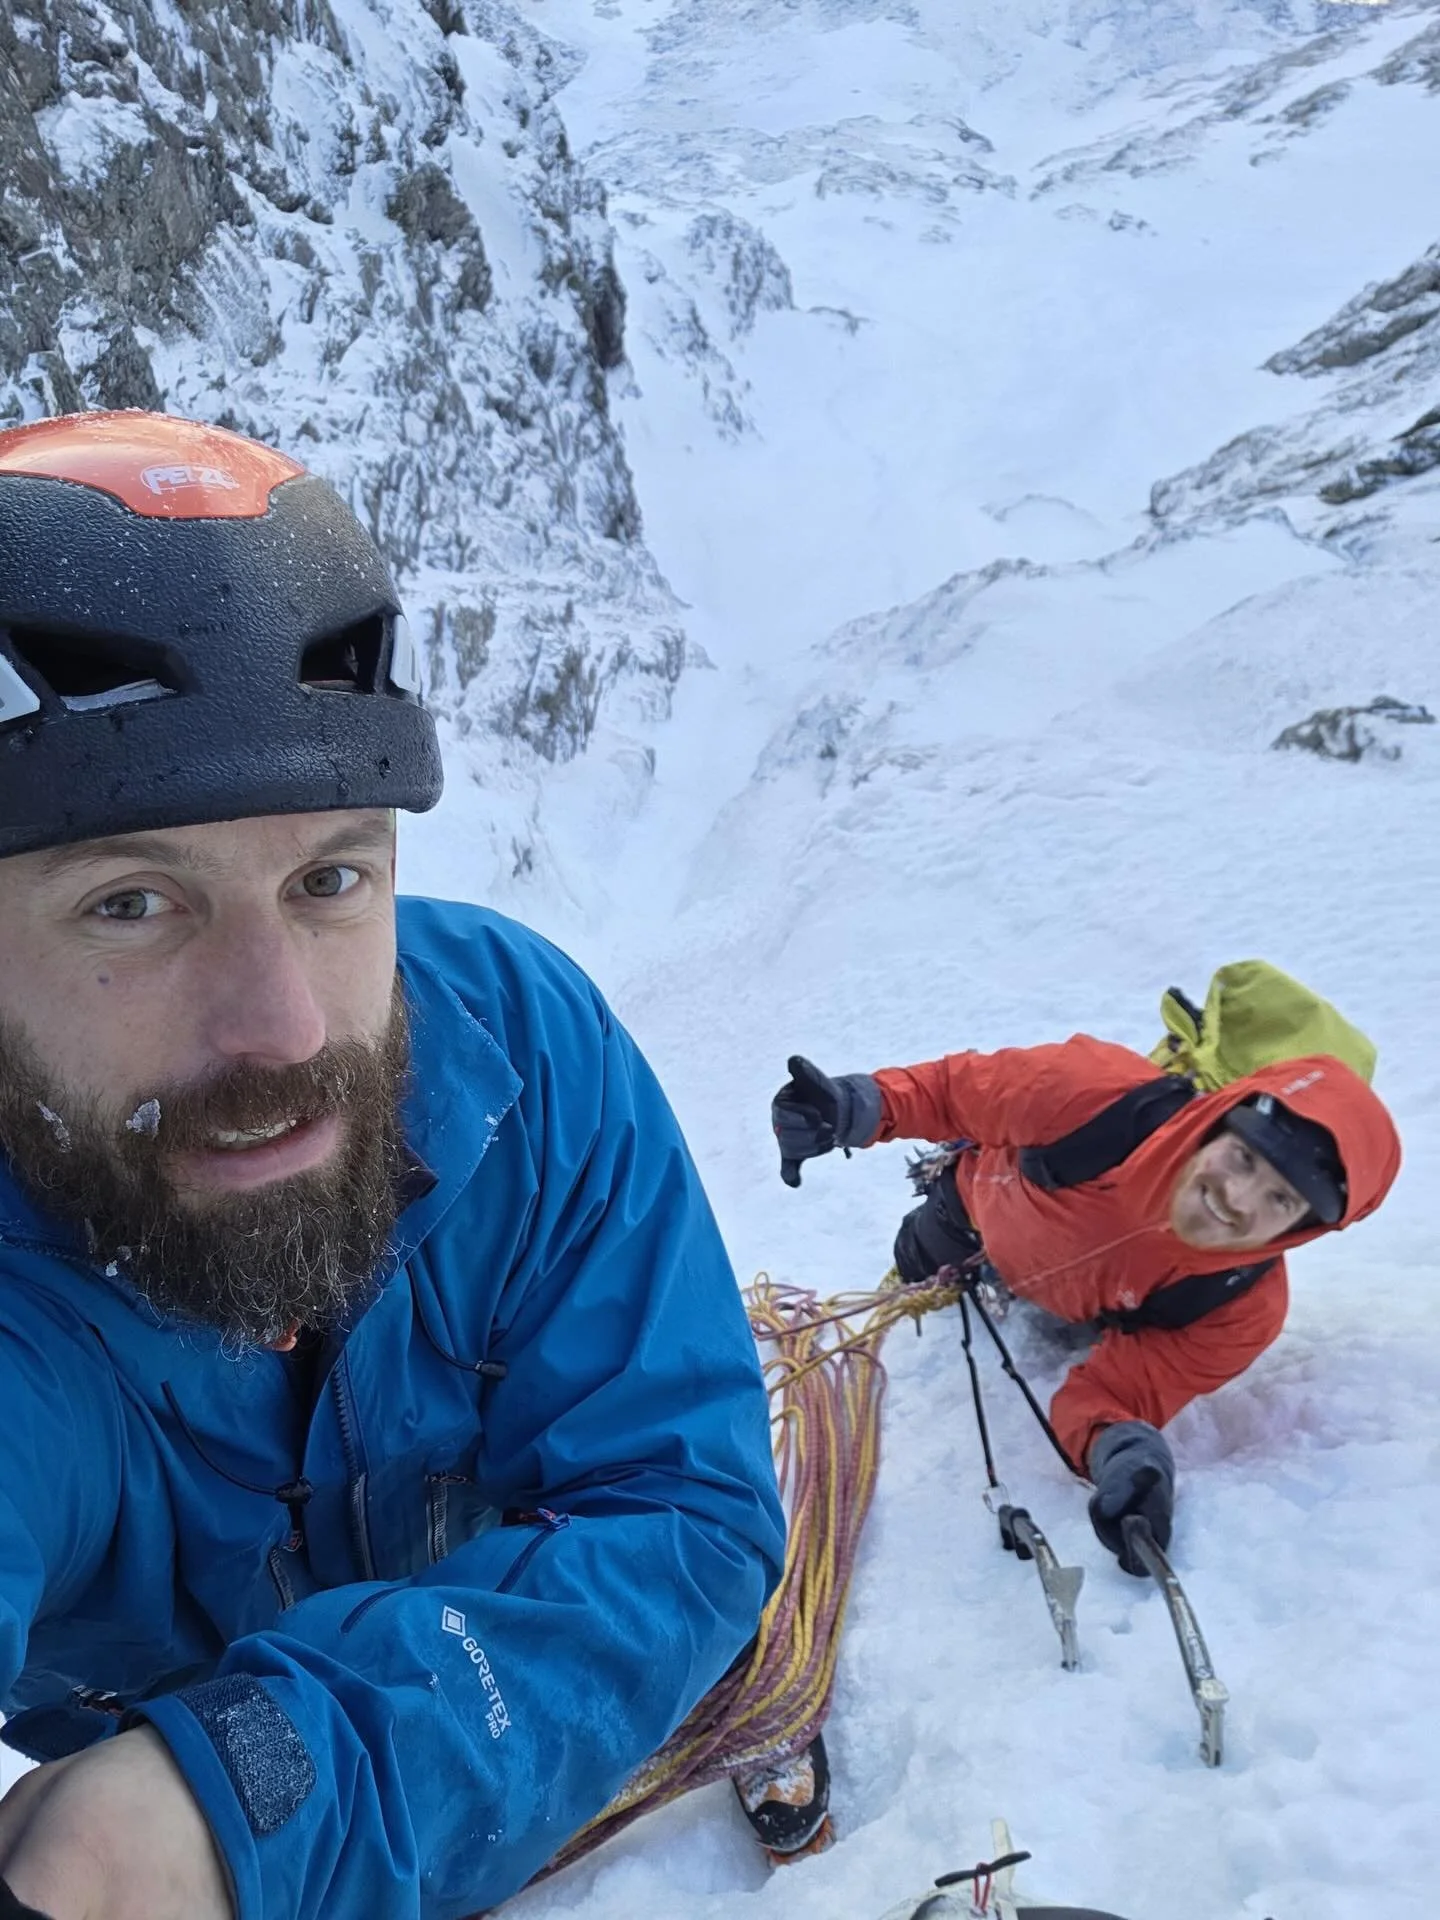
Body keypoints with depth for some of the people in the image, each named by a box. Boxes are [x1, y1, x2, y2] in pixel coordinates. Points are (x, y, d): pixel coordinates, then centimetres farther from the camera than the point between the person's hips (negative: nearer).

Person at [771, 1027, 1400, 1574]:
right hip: (986, 1206, 0)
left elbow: (1114, 1391, -37)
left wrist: (1124, 1446, -60)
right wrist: (864, 1105, -45)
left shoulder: (1240, 1309, -43)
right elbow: (962, 1087, -30)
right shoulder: (1105, 1098, -47)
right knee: (919, 1278, 34)